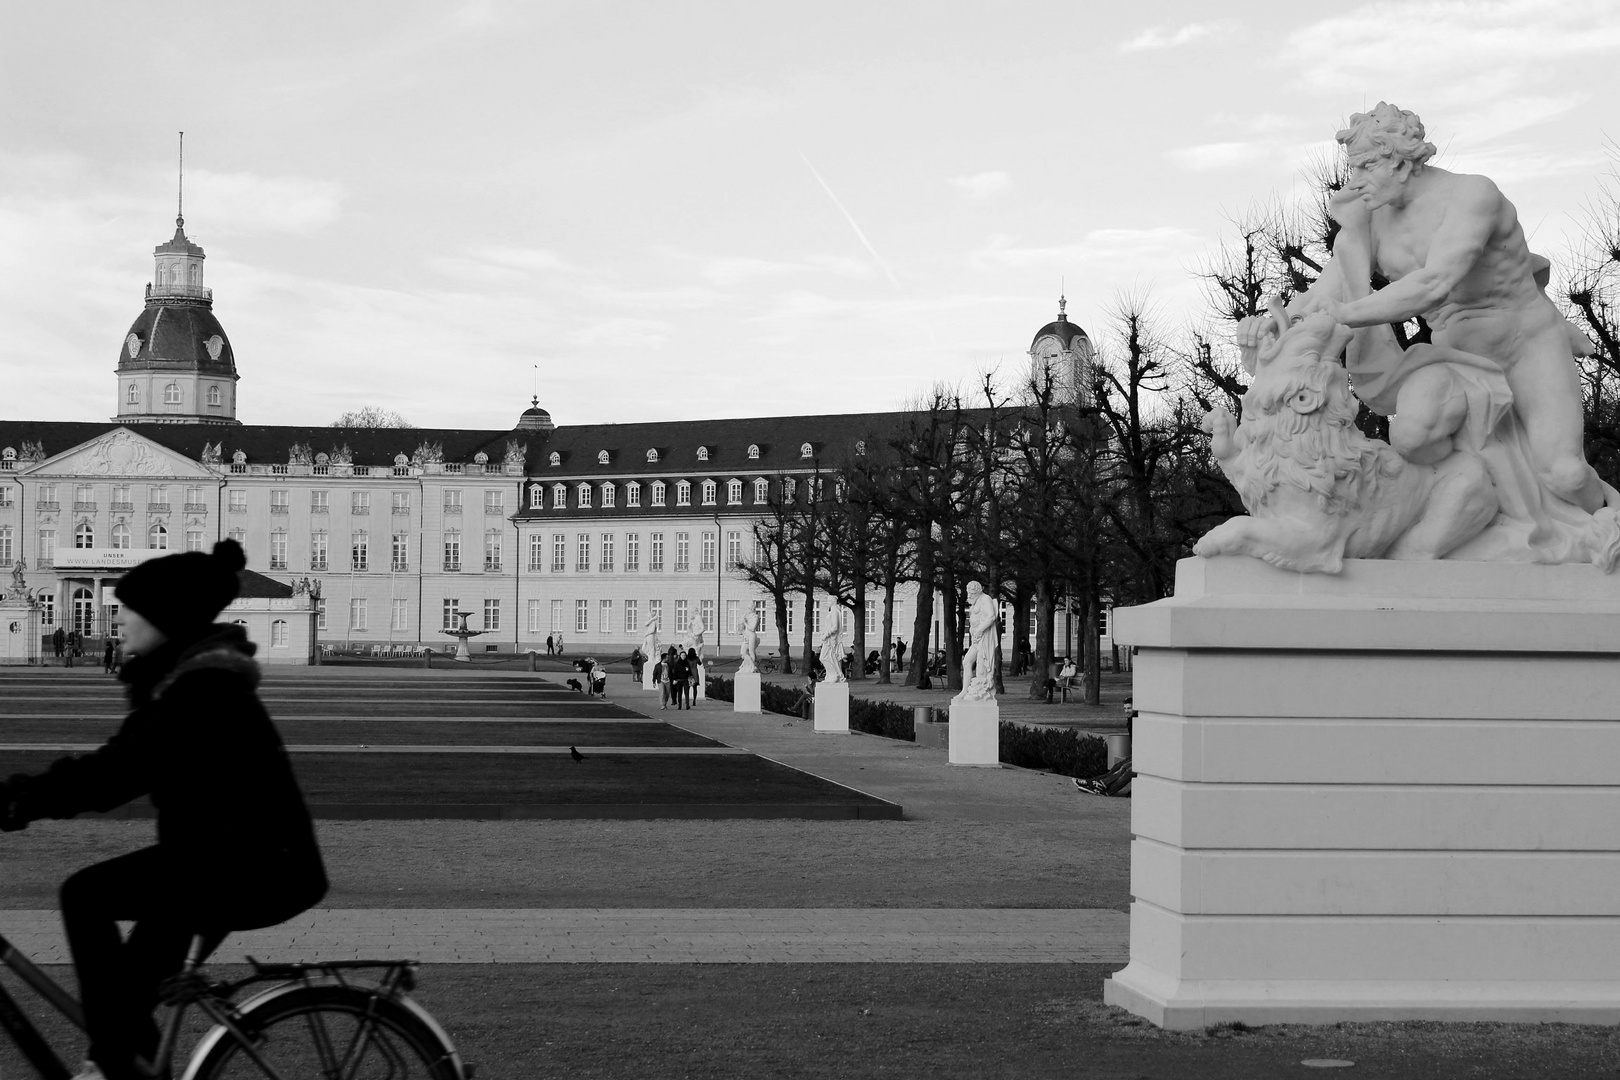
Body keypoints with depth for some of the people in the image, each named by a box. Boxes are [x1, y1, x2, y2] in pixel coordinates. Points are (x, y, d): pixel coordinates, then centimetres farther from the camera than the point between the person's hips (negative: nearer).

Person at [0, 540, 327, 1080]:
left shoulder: (201, 690, -18)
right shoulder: (183, 675, 14)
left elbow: (115, 771, -26)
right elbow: (119, 765, 15)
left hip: (260, 867, -11)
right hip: (235, 853, 11)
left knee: (86, 895, -13)